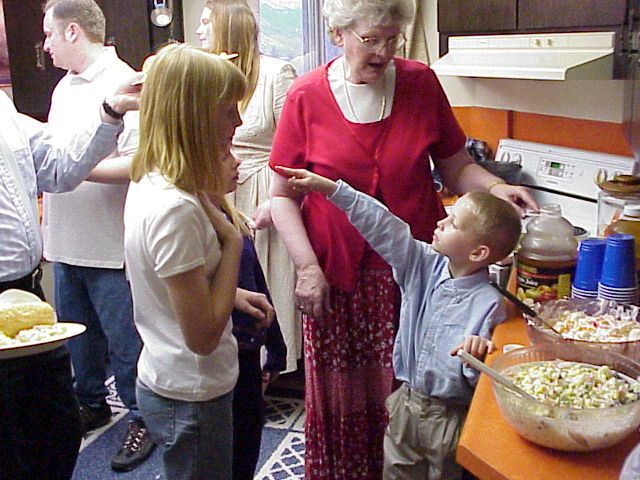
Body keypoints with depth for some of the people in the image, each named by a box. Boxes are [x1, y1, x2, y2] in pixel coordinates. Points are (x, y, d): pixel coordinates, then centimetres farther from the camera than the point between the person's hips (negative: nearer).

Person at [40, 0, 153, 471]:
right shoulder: (64, 88, 14)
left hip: (110, 246, -8)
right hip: (65, 241, 9)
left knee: (124, 340, 4)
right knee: (77, 334, 20)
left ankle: (142, 418, 21)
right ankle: (91, 404, 39)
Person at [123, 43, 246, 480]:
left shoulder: (151, 183, 0)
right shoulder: (175, 209, -29)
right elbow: (203, 335, -25)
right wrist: (233, 242, -19)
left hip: (166, 381, 9)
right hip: (191, 398, -9)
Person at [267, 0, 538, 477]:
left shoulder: (421, 84, 1)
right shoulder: (306, 97, -4)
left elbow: (456, 168, 7)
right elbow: (283, 195, -1)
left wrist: (496, 187, -12)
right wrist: (308, 267, -9)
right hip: (337, 276, -1)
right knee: (341, 396, 9)